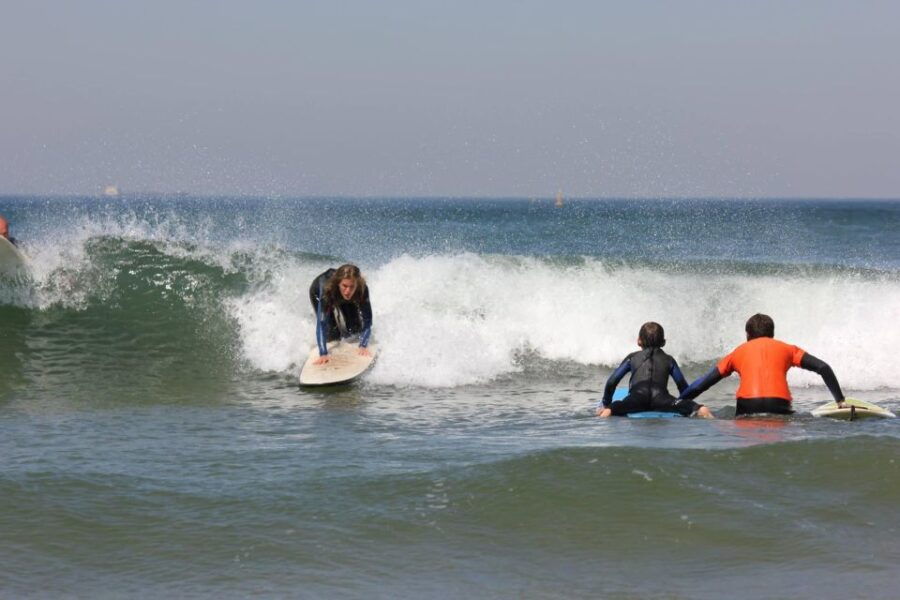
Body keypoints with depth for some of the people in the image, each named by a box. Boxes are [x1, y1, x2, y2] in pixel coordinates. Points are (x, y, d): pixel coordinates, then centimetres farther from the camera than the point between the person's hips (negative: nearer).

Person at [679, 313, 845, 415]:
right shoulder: (786, 349, 26)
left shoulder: (739, 351, 27)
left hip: (747, 407, 0)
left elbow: (704, 383, 25)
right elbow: (823, 368, 16)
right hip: (778, 406, 0)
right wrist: (840, 401, 18)